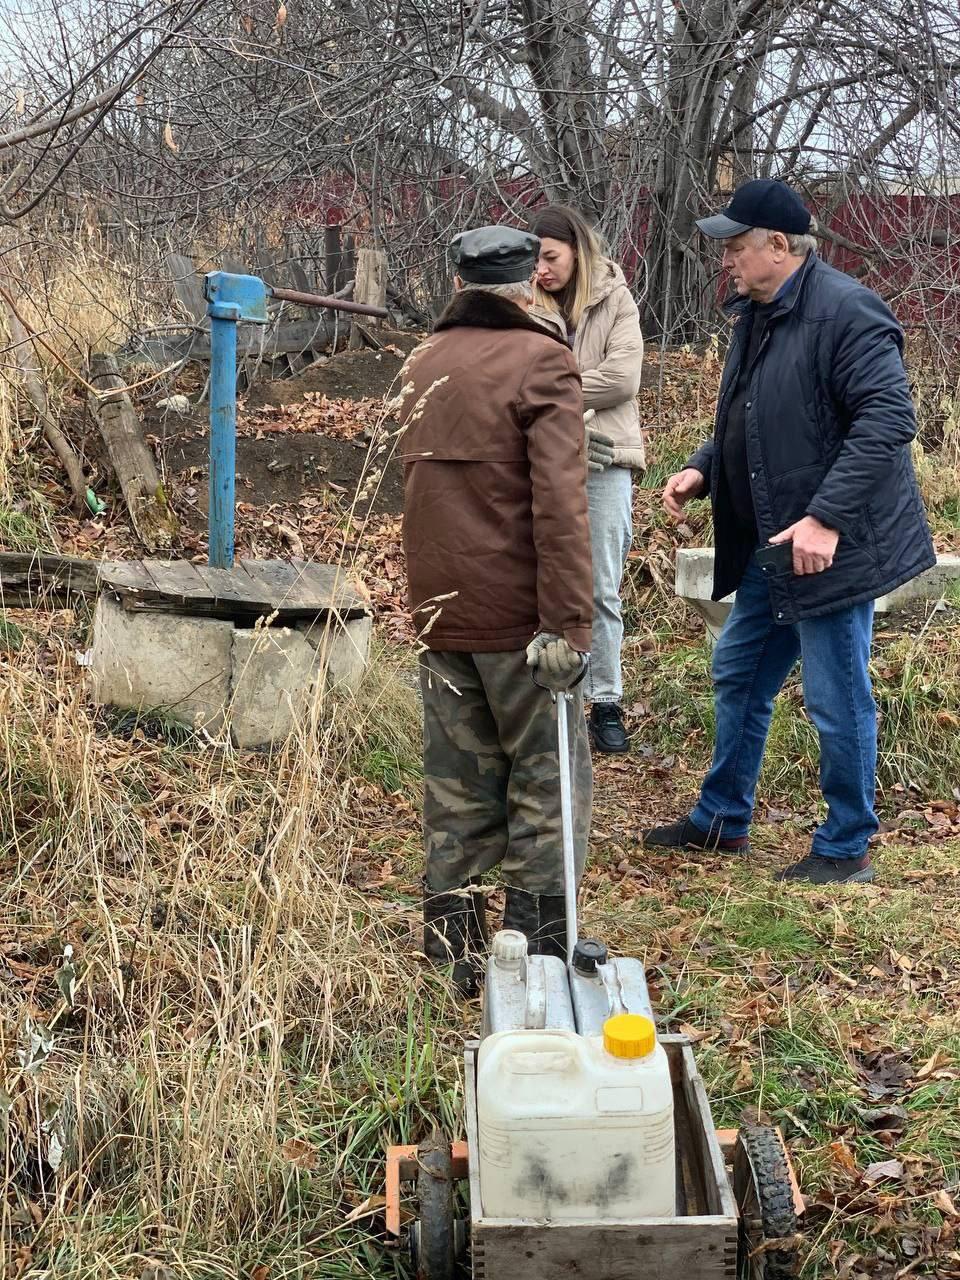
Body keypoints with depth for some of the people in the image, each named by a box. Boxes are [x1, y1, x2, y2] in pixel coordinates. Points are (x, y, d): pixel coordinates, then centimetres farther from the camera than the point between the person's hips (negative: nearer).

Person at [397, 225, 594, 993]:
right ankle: (539, 943, 8)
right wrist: (569, 623, -20)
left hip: (439, 612, 6)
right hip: (517, 614, -6)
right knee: (547, 782, 6)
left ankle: (454, 945, 18)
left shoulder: (423, 367, 11)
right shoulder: (541, 363, -11)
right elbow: (560, 505, -19)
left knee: (457, 784, 14)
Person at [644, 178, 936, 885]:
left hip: (832, 547, -10)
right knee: (739, 678, 19)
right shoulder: (755, 315, 11)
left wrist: (827, 517, -29)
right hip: (770, 547, 10)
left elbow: (889, 417, -25)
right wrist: (702, 470, 5)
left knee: (838, 702, 2)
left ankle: (846, 850, 18)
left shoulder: (845, 310, -19)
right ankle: (722, 820, 35)